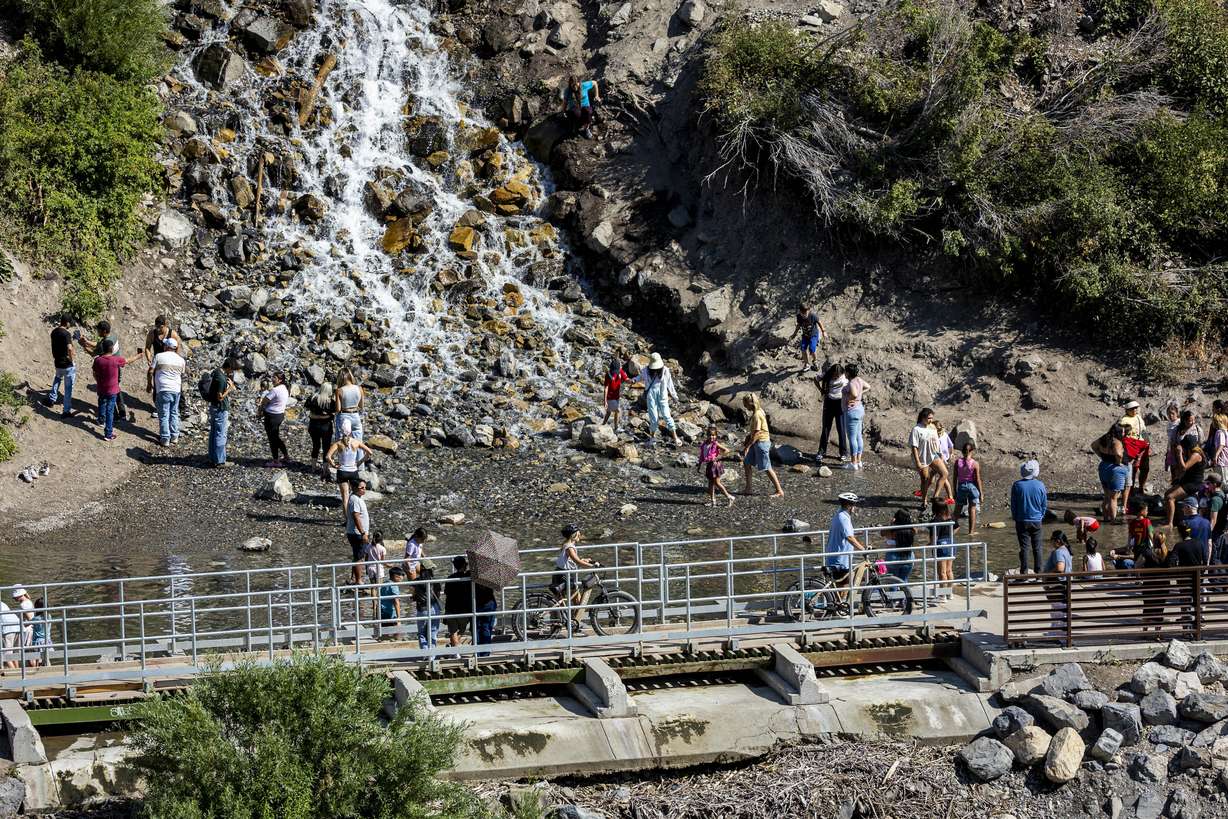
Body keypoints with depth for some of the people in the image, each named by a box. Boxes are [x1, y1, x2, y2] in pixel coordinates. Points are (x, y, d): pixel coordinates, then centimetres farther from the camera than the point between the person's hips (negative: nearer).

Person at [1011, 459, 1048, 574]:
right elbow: (1044, 505, 3)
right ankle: (1038, 571, 14)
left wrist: (1015, 517, 11)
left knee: (1024, 547, 1)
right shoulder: (1040, 486, -5)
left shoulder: (1017, 485, -9)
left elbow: (1013, 504, -1)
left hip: (1022, 521, -1)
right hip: (1037, 521, 1)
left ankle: (1024, 572, -1)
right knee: (1037, 548, 10)